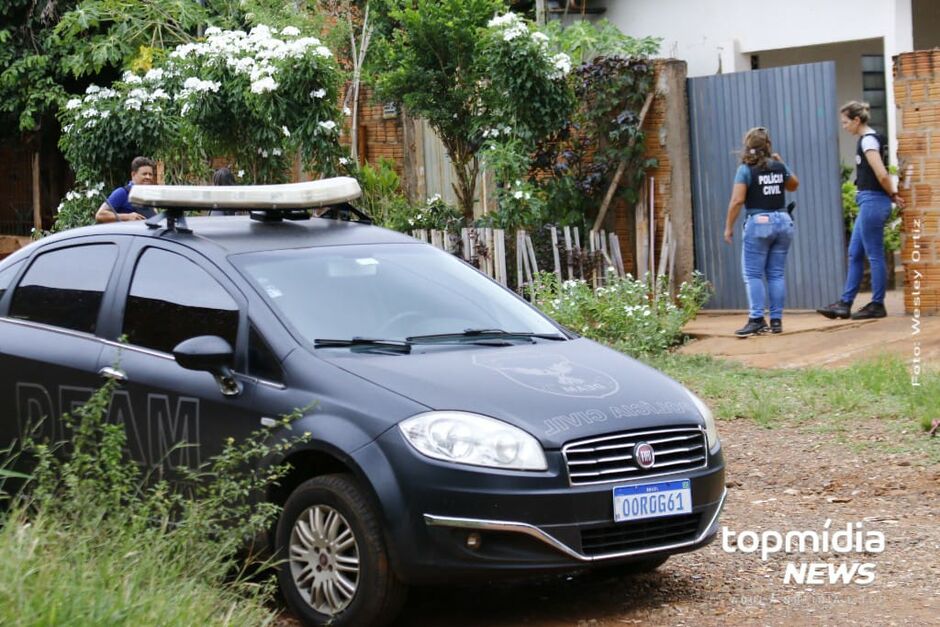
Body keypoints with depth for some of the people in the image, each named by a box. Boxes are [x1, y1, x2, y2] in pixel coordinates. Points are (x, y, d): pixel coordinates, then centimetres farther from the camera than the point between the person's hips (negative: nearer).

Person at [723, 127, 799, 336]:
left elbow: (737, 200, -13)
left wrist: (729, 226, -7)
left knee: (753, 275, -1)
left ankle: (757, 319, -10)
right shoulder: (779, 166, 7)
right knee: (776, 274, 8)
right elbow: (793, 185, 27)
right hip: (782, 221, 5)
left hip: (758, 223, -5)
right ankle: (776, 320, 7)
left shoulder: (746, 169, -7)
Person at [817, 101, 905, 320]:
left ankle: (877, 305, 4)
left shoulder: (868, 140, -14)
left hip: (872, 201, -10)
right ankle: (845, 303, 13)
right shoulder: (873, 138, 15)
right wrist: (893, 195, 9)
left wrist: (892, 195, -7)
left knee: (875, 255, -3)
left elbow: (882, 175, -21)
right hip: (868, 203, 10)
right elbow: (882, 174, 18)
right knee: (854, 254, 11)